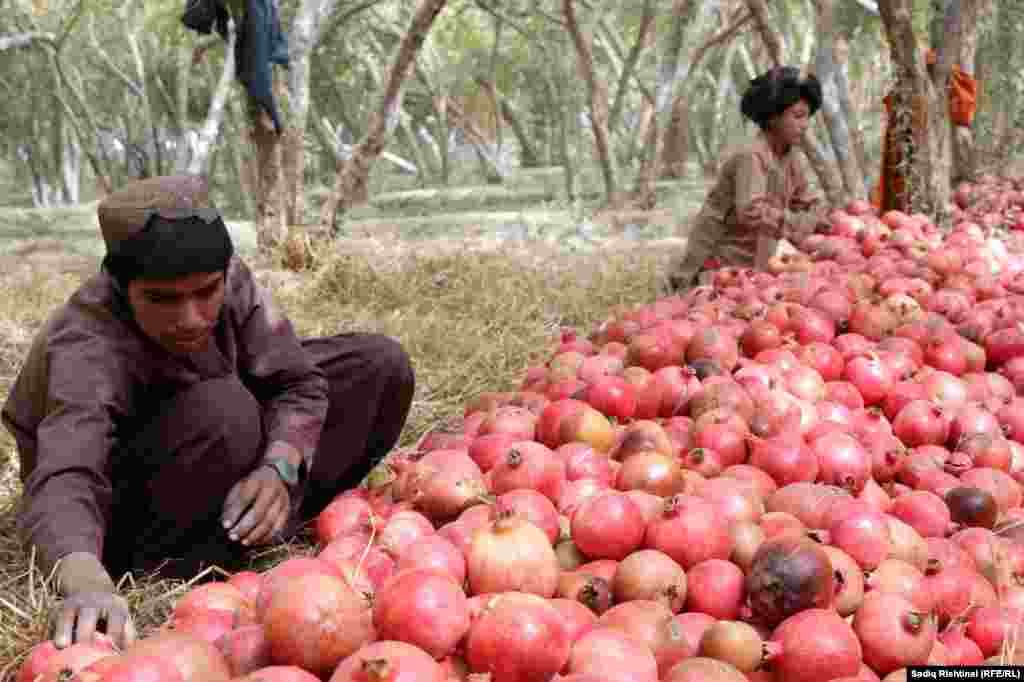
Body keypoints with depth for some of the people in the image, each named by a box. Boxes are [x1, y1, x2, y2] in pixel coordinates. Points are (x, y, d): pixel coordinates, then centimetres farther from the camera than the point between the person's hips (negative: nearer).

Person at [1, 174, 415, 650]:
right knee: (222, 412, -39)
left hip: (219, 456, 6)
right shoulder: (88, 352, -35)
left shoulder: (226, 277, -20)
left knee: (380, 365, -7)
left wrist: (278, 467, -37)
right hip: (119, 507, -6)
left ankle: (266, 525, -11)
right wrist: (88, 583, -68)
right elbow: (63, 480, -48)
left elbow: (297, 381, -18)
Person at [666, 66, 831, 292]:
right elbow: (751, 212, -34)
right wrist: (805, 223, -30)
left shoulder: (789, 159, 6)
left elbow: (810, 204, 17)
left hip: (746, 266, 8)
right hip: (717, 268, -8)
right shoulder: (751, 156, -19)